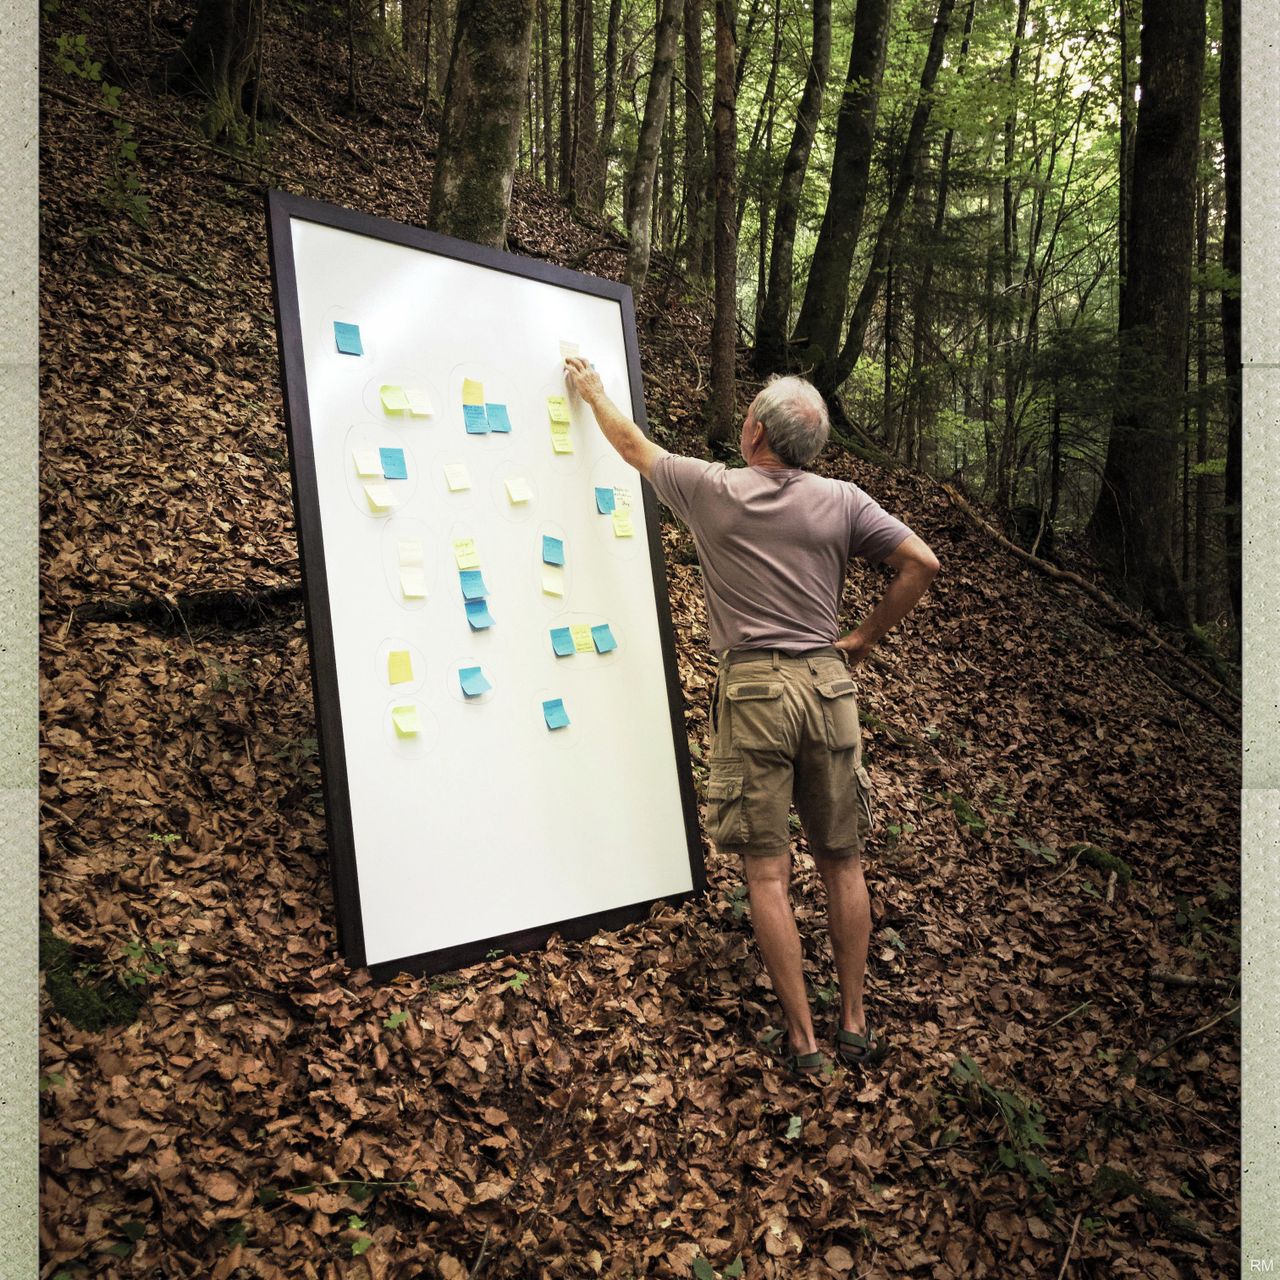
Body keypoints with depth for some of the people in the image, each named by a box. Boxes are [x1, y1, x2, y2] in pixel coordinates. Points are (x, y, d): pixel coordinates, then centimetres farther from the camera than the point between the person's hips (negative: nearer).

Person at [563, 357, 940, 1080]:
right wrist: (867, 636, 10)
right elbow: (922, 565, -1)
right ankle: (856, 1023, 22)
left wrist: (593, 392, 34)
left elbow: (634, 444, 15)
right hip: (828, 683, 3)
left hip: (752, 688, -2)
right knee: (843, 863, 12)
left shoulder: (712, 489, 0)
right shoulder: (843, 502, 3)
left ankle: (804, 1040, 9)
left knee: (769, 872, 3)